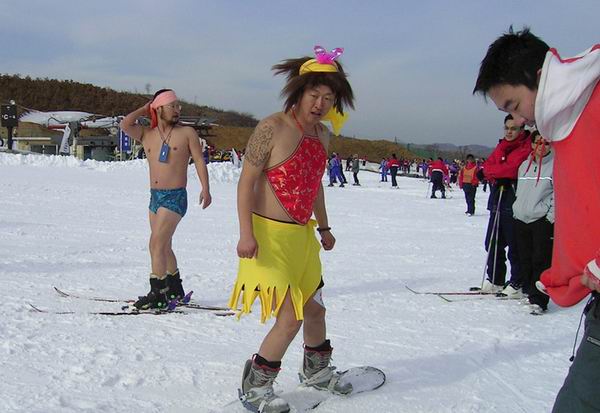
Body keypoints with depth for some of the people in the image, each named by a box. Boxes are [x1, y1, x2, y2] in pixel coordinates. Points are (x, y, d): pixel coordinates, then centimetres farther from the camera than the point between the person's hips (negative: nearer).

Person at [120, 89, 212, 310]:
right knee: (164, 246, 15)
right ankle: (175, 290, 30)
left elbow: (199, 161, -5)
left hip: (175, 197, -6)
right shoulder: (146, 134, 7)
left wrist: (205, 188, -15)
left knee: (157, 243, -15)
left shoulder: (187, 133, -1)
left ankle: (158, 294, -10)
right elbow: (125, 124, -8)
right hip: (155, 196, 6)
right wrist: (144, 109, 4)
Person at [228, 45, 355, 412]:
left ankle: (316, 371, 46)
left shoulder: (323, 135, 8)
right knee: (290, 318, -9)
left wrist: (323, 227, 25)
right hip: (269, 235, -8)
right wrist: (246, 233, -22)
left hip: (302, 235, 8)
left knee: (315, 308, 20)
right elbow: (247, 180, -15)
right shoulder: (272, 128, -15)